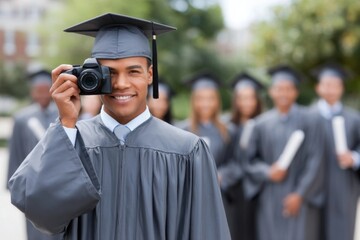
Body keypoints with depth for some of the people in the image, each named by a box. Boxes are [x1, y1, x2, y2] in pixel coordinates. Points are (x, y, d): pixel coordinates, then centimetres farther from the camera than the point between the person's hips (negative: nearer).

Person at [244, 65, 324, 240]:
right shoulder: (262, 123, 5)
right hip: (270, 201, 3)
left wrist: (300, 194, -11)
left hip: (300, 198, -2)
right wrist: (267, 172, -10)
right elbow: (251, 159, 9)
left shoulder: (307, 120, -3)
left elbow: (314, 160, -6)